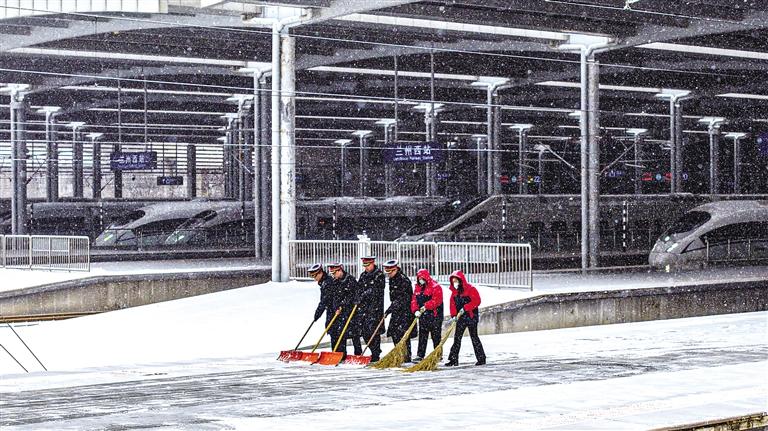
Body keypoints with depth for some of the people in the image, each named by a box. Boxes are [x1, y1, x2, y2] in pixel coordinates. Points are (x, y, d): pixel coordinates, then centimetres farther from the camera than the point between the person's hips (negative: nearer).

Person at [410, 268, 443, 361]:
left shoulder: (435, 287, -9)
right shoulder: (417, 287, 13)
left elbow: (437, 300, -20)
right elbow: (414, 300, 9)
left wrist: (426, 306, -25)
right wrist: (415, 310, -8)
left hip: (434, 315, -6)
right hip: (422, 315, 6)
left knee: (436, 336, 1)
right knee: (422, 336, 6)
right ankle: (420, 355, 7)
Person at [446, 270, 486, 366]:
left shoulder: (470, 289, -9)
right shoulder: (454, 291, 11)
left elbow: (476, 301, -18)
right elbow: (453, 304, 12)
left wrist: (465, 308, -23)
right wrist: (454, 315, -4)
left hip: (471, 316, -6)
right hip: (460, 317, 6)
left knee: (474, 337, -4)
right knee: (457, 338, 4)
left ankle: (481, 358, 5)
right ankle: (453, 359, 6)